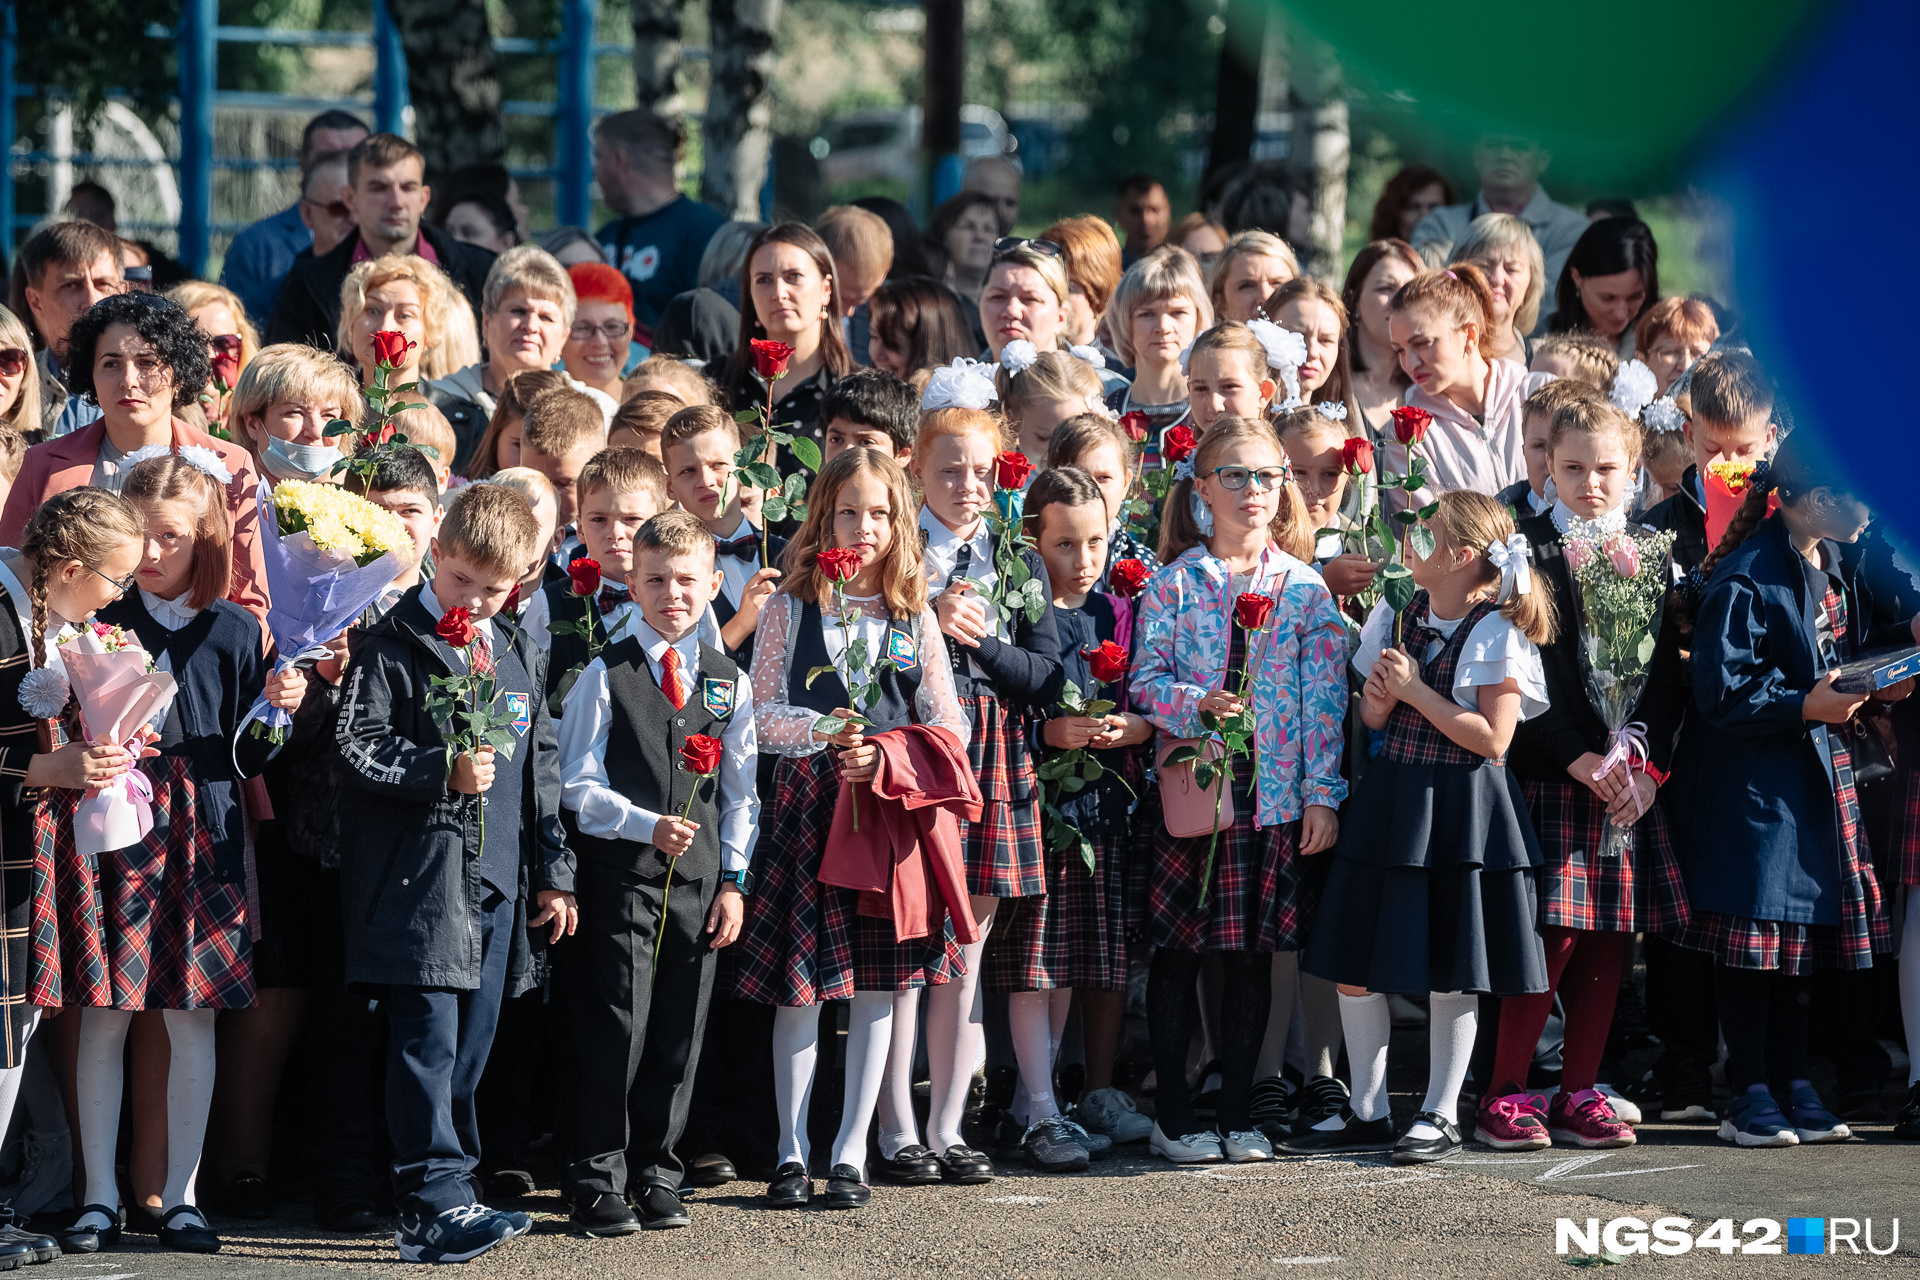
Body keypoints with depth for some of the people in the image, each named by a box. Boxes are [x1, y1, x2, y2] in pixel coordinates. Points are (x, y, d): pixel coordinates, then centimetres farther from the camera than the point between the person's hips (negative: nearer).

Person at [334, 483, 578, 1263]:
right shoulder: (392, 644, -3)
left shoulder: (519, 656, 16)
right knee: (427, 1039, -10)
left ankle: (444, 1197, 18)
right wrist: (444, 771, -19)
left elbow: (541, 769, 20)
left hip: (498, 877, 7)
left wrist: (554, 873, 18)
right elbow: (358, 745, -10)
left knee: (471, 1049, 10)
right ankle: (435, 1204, -11)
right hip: (419, 873, -7)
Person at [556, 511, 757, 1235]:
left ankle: (655, 1175, 18)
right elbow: (578, 788, -3)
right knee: (617, 1031, -7)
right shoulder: (606, 678, 0)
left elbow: (739, 794, 13)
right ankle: (599, 1184, 1)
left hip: (699, 881, 4)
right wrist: (647, 826, -16)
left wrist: (733, 881, 7)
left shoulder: (729, 684, 11)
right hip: (620, 876, -4)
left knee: (679, 1037, 7)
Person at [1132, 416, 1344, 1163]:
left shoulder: (1306, 588, 3)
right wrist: (1198, 703, -20)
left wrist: (1322, 794, -4)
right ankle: (1174, 1115, 10)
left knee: (1253, 954, 7)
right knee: (1177, 952, 2)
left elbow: (1324, 698, 2)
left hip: (1273, 795, 1)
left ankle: (1238, 1114, 15)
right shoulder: (1174, 582, 1)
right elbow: (1145, 681, -1)